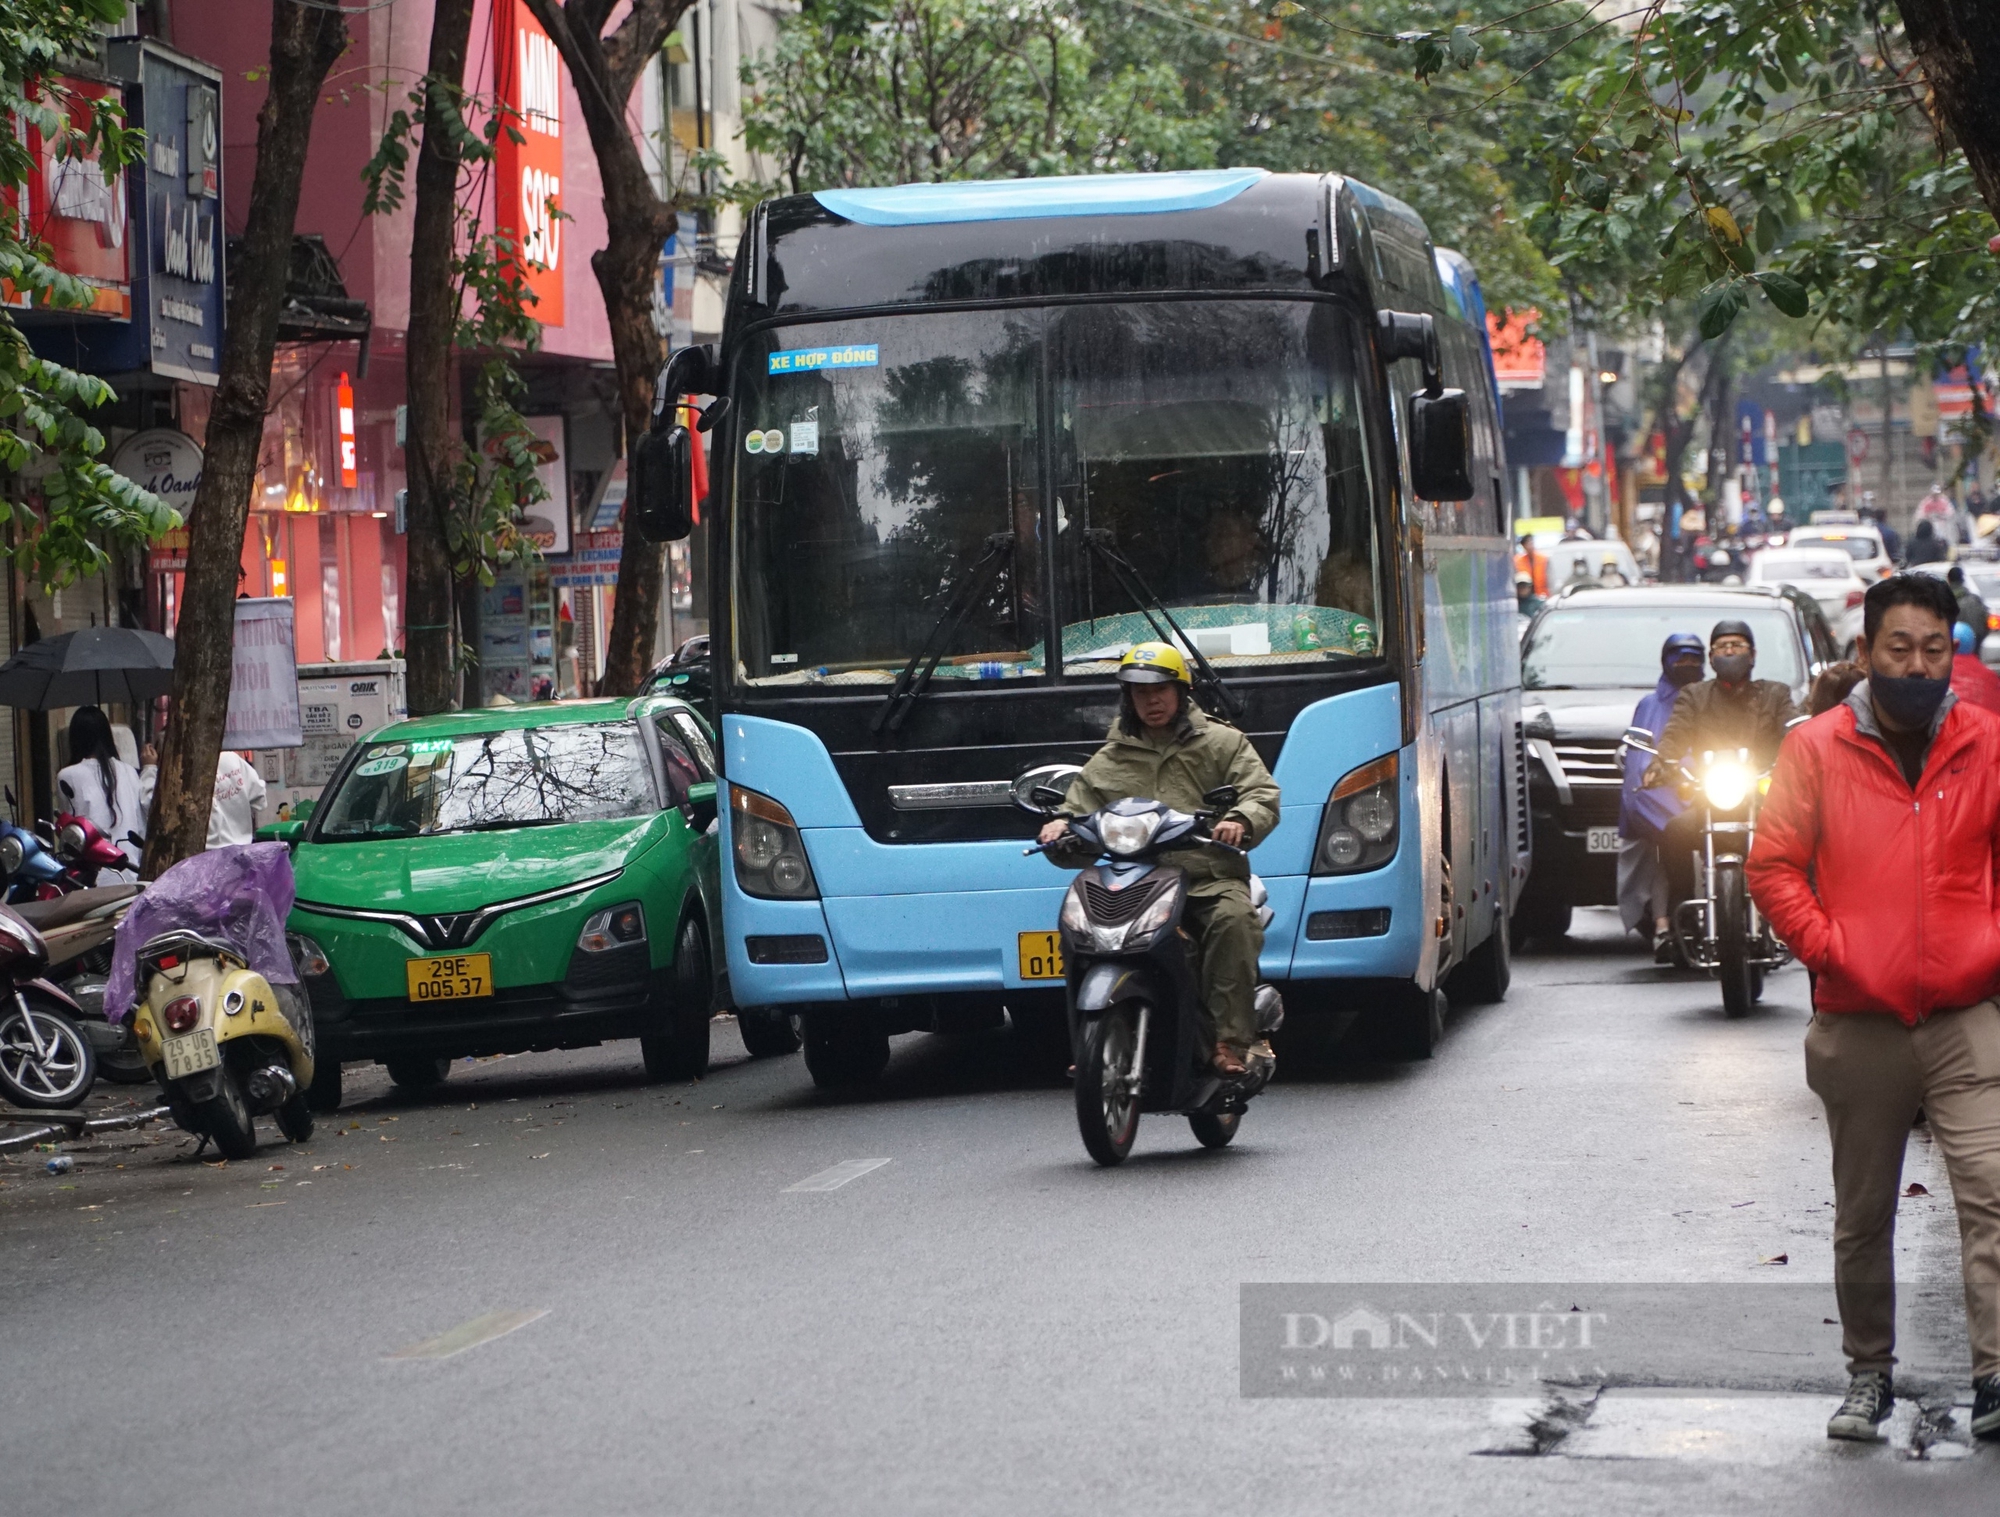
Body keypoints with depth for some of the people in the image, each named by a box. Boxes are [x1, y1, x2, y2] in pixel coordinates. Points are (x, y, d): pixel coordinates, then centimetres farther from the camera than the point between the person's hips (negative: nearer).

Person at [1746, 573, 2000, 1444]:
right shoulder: (1818, 750, 1)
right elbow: (1772, 865, 3)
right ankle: (1869, 1372, 25)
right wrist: (1826, 948, -7)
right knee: (1862, 1212, 11)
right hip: (1860, 1023, 1)